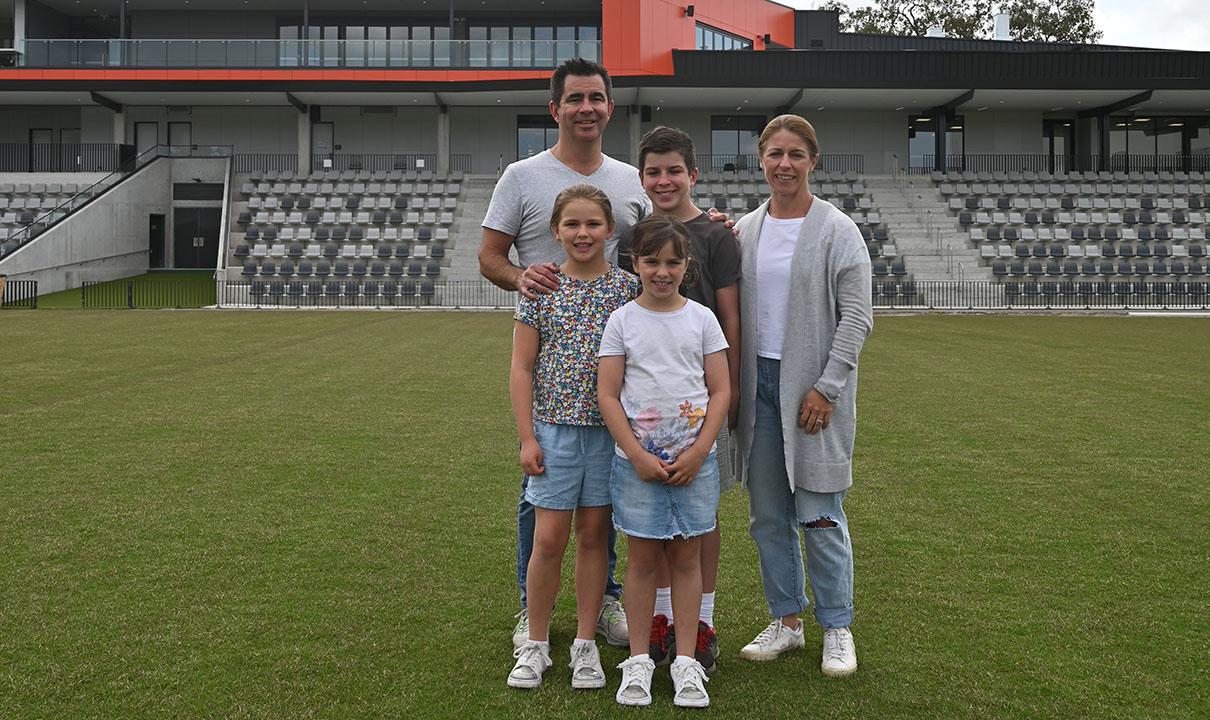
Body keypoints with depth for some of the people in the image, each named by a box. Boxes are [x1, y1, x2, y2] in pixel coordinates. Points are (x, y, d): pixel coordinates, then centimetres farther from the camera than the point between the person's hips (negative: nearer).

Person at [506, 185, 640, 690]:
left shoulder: (627, 287, 1)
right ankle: (536, 645, 17)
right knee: (548, 539, 1)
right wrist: (527, 437, -5)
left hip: (610, 428, 1)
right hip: (554, 427, -1)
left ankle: (585, 644, 21)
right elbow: (521, 368, 0)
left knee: (593, 535, 9)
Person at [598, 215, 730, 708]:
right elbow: (608, 395, -3)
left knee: (687, 558, 7)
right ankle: (638, 661, 16)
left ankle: (686, 661, 17)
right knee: (642, 558, 5)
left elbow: (721, 391, 2)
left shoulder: (702, 318, 3)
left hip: (694, 460, 1)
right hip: (637, 460, -1)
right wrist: (639, 456, -11)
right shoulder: (622, 321, -1)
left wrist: (698, 452, -8)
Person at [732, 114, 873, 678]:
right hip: (759, 381, 5)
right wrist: (730, 385, 7)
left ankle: (837, 629, 12)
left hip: (814, 386, -4)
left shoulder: (836, 230, -3)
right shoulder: (744, 231, 10)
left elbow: (856, 317, -7)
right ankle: (786, 621, 21)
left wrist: (826, 388, -13)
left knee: (819, 514, -2)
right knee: (768, 514, 8)